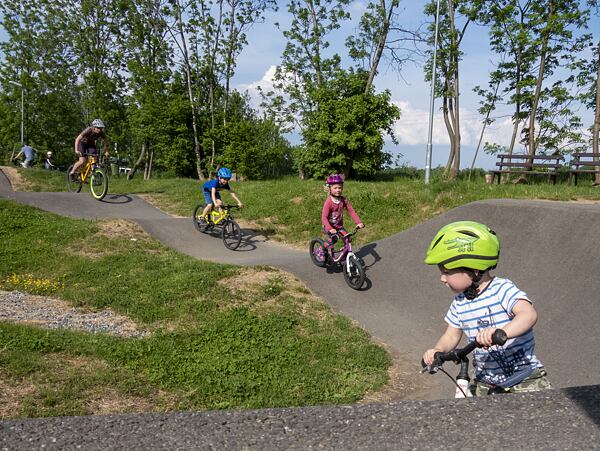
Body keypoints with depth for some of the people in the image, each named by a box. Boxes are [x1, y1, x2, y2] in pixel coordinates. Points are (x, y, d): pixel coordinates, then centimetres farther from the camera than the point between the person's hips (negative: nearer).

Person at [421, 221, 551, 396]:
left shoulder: (502, 289, -19)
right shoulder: (460, 303, 0)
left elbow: (529, 314, -34)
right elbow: (451, 336, 9)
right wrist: (437, 350, -12)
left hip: (524, 377, -4)